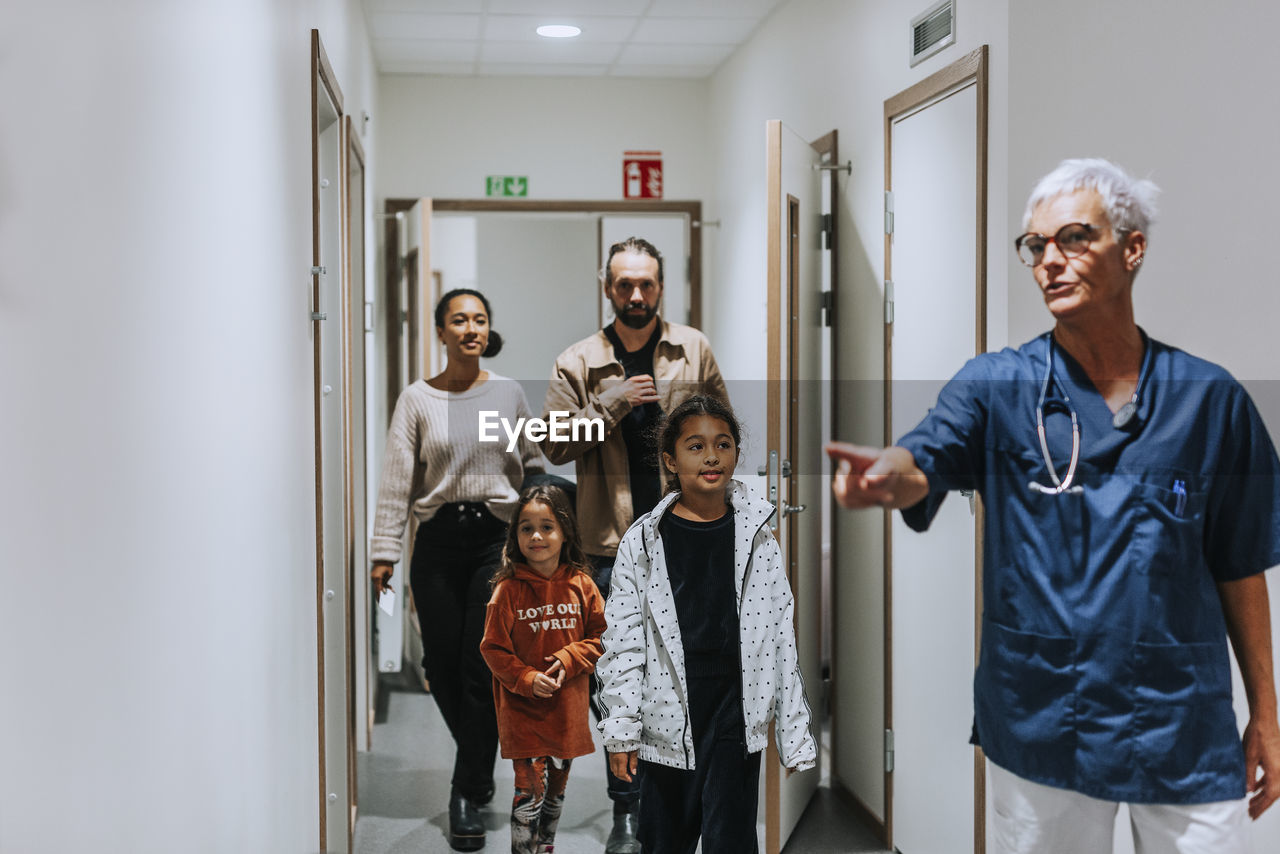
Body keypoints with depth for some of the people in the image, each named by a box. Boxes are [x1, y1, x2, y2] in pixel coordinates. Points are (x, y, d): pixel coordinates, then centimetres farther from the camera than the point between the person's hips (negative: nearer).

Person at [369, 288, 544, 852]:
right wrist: (384, 552, -4)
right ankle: (479, 766, 29)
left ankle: (468, 792, 6)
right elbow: (397, 480, 0)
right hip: (439, 541, 1)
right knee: (443, 665, 3)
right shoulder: (417, 400, 3)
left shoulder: (509, 394, 6)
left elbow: (533, 468, 10)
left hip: (497, 537, 0)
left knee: (481, 666, -6)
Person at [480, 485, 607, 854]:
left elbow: (602, 636, 2)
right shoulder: (508, 589, -10)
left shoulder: (581, 584, -3)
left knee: (557, 786, 18)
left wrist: (569, 659, -14)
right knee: (530, 790, -8)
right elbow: (493, 648, -7)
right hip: (522, 709, -3)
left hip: (568, 707, 4)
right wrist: (526, 679, -19)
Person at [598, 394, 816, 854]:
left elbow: (782, 637, 4)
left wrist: (795, 736, 4)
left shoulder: (757, 537, 2)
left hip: (736, 713, 0)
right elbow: (622, 640, 0)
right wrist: (621, 727, -5)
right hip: (667, 718, 0)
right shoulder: (644, 540, -1)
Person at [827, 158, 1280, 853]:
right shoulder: (997, 385, -3)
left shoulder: (1208, 397, -1)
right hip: (1038, 728, 0)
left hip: (1183, 727, 1)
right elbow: (926, 461, -21)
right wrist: (885, 472, -45)